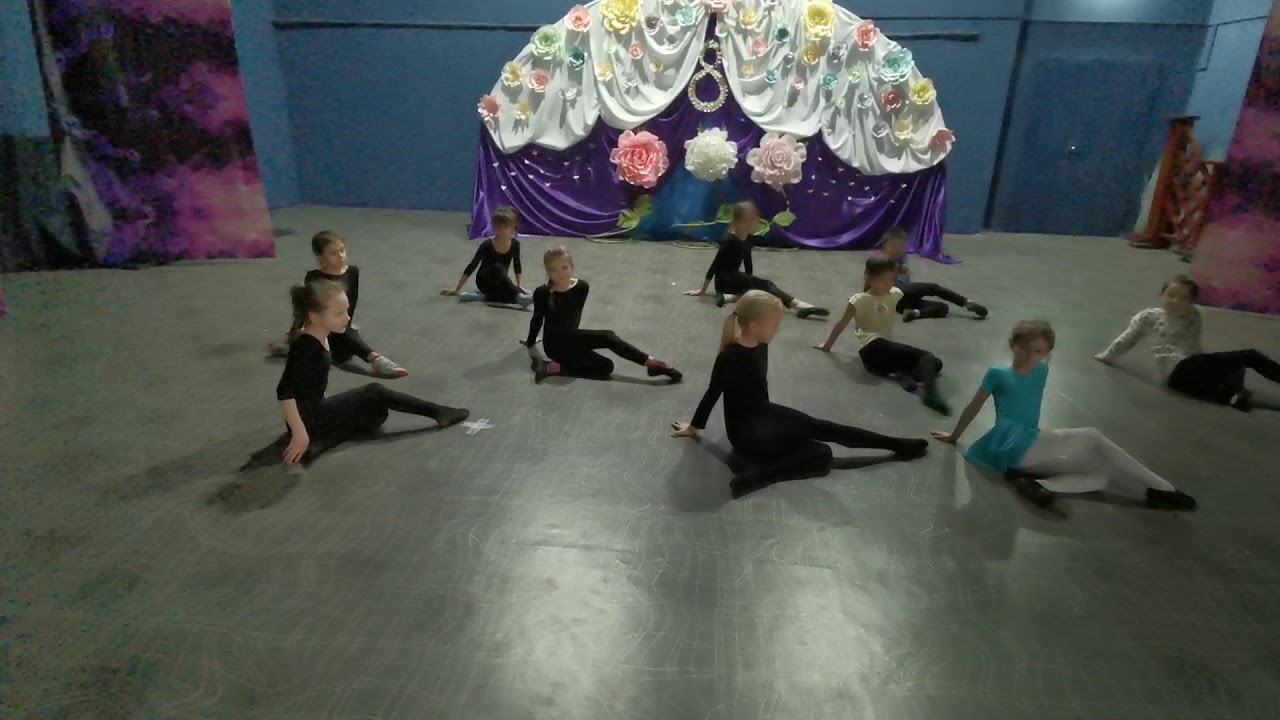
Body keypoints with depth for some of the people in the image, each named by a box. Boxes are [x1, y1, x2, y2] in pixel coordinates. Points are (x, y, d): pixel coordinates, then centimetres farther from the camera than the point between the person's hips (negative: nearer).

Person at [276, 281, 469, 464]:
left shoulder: (320, 338, 3)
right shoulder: (307, 347, -25)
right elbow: (284, 392, -32)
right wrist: (300, 433, -32)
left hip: (317, 410, 10)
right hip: (310, 418, -10)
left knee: (378, 412, 12)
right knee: (376, 393, -6)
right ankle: (438, 412, 0)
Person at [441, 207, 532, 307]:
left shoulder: (515, 244, -9)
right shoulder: (487, 245, -17)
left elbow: (517, 265, 8)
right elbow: (472, 266, -11)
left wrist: (520, 285, 3)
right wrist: (457, 288, -10)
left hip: (501, 283, 3)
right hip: (485, 281, -3)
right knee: (497, 267, -36)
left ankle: (484, 296, -20)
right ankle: (519, 295, -42)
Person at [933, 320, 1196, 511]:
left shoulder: (1041, 372, 19)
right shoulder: (998, 374, 3)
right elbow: (974, 407, 8)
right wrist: (954, 436, 17)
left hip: (1030, 451, 7)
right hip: (1012, 448, -7)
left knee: (1103, 471, -5)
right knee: (1091, 438, -15)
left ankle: (1041, 485, -21)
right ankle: (1161, 488, -7)